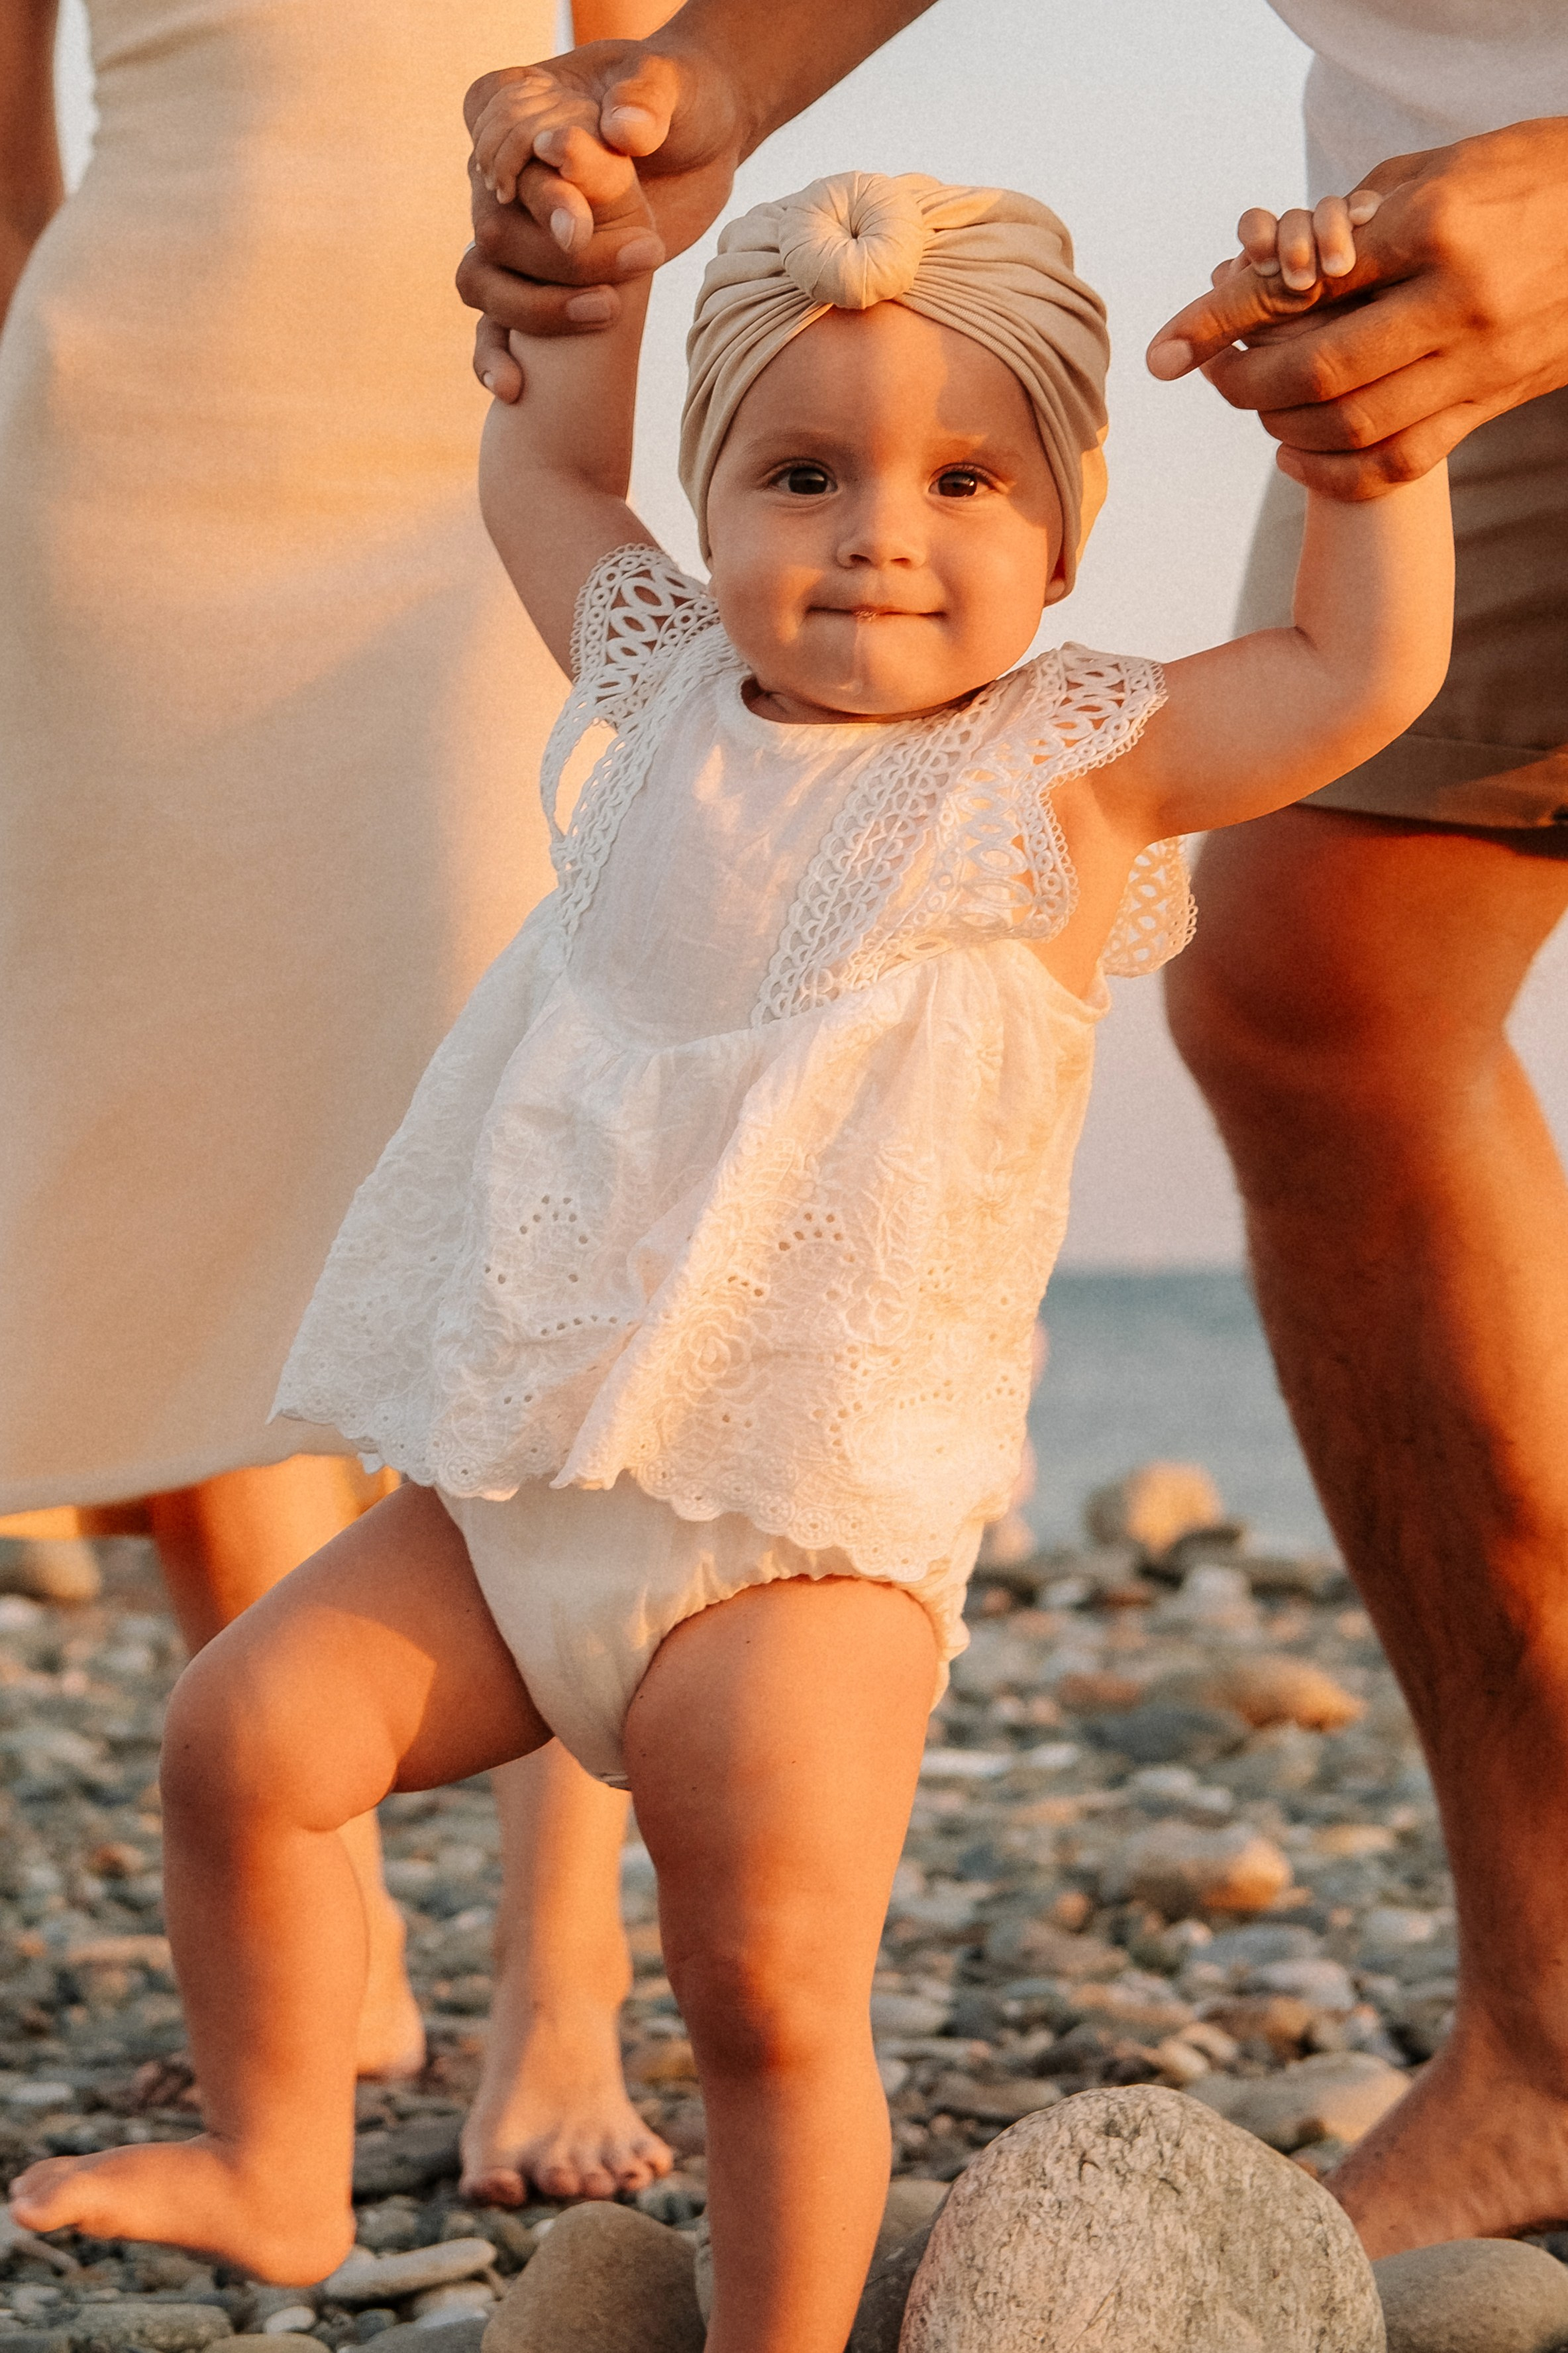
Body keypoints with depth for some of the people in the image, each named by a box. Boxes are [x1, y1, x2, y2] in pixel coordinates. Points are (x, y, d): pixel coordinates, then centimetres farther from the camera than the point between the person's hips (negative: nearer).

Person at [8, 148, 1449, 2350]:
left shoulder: (1072, 766, -3)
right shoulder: (676, 691, 11)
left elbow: (1372, 669, -12)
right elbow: (545, 472, 27)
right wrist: (594, 241, 21)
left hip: (810, 1542, -5)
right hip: (518, 1488, 5)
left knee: (774, 1986, -12)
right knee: (241, 1735, -2)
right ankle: (274, 2168, 15)